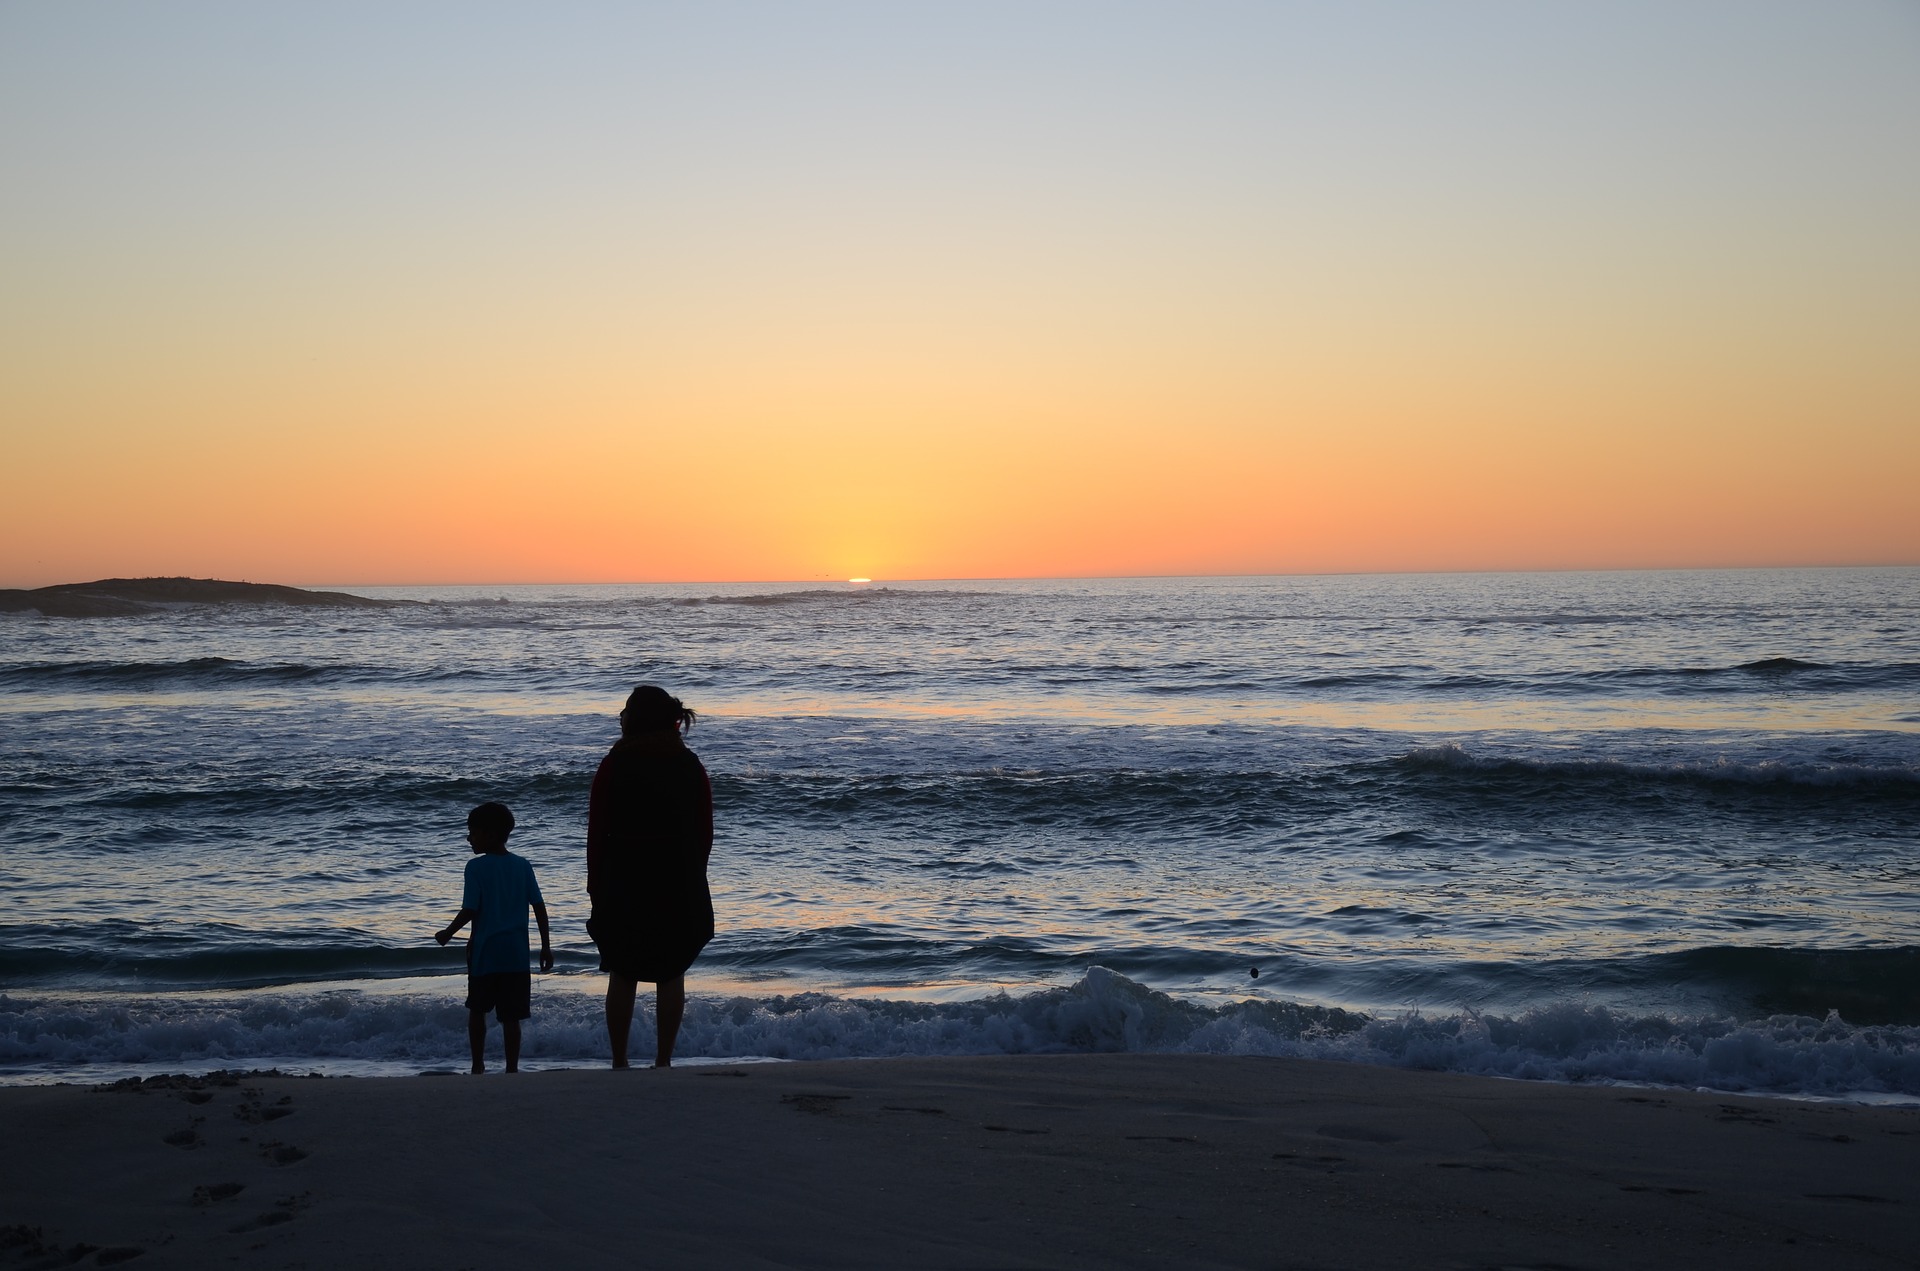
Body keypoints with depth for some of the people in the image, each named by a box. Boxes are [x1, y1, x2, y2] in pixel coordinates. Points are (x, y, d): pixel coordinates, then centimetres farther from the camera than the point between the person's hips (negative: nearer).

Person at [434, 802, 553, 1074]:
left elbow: (470, 911, -10)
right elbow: (539, 907, 2)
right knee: (510, 1015, 3)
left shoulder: (476, 867, -7)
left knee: (477, 1009, 16)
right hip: (516, 954, 3)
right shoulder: (522, 866, 4)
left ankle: (478, 1065, 17)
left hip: (485, 952, -2)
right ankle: (512, 1069, 1)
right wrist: (546, 946, 9)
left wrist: (447, 933, 6)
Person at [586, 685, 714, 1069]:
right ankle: (663, 1060, 7)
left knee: (622, 975, 7)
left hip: (624, 883, -2)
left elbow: (597, 832, -3)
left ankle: (619, 1061, 9)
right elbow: (705, 834, 5)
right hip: (680, 887, 2)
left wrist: (595, 884, 5)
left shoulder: (614, 766, -4)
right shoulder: (691, 767, 3)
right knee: (671, 975, 8)